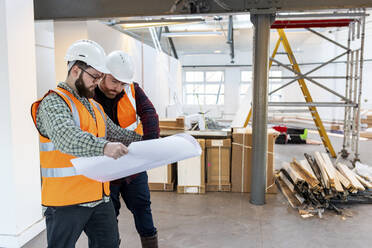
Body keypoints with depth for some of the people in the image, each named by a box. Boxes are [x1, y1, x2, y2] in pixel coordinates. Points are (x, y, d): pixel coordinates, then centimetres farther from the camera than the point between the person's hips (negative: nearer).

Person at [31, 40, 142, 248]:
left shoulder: (95, 106, 16)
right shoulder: (53, 103, -13)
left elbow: (115, 133, 22)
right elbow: (66, 137, -32)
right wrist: (103, 147, -47)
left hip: (100, 197, 8)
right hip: (66, 201, -8)